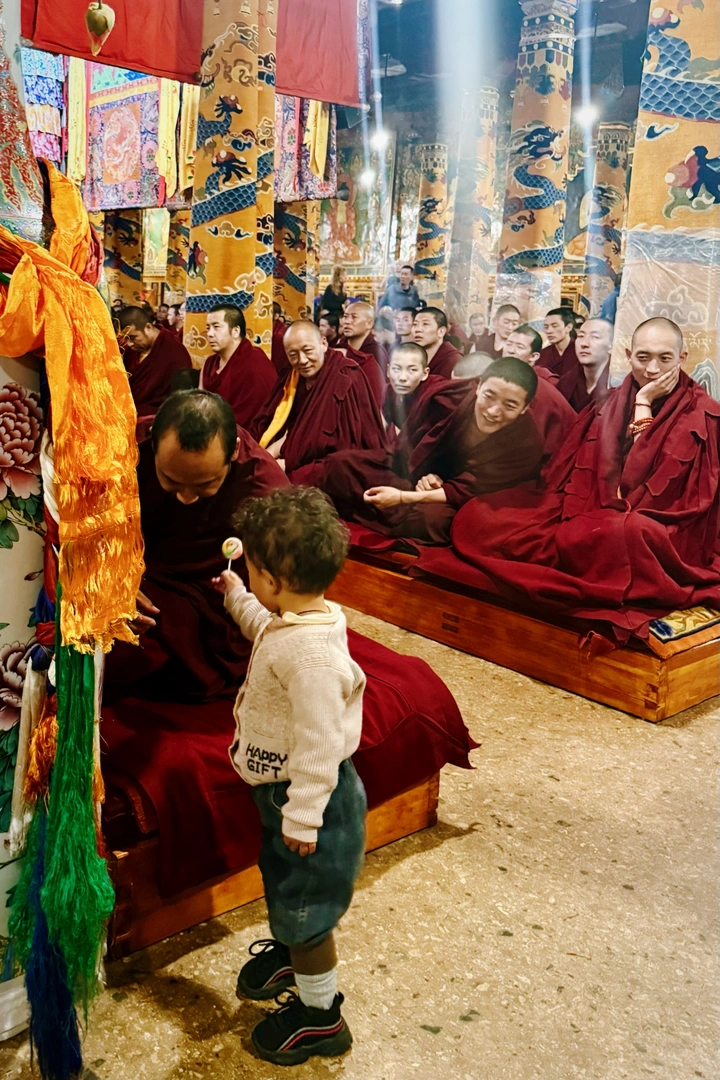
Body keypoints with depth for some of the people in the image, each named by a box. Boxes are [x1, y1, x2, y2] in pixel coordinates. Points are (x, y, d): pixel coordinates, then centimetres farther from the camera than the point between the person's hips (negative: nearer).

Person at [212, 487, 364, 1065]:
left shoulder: (312, 655, -35)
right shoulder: (294, 618, -4)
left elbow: (319, 741, -31)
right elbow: (268, 629, 23)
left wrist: (302, 816, -25)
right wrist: (236, 599, 29)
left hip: (310, 796, -9)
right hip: (284, 786, 10)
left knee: (306, 904, 10)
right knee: (283, 882, 30)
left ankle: (320, 1016, 31)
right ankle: (287, 950, 57)